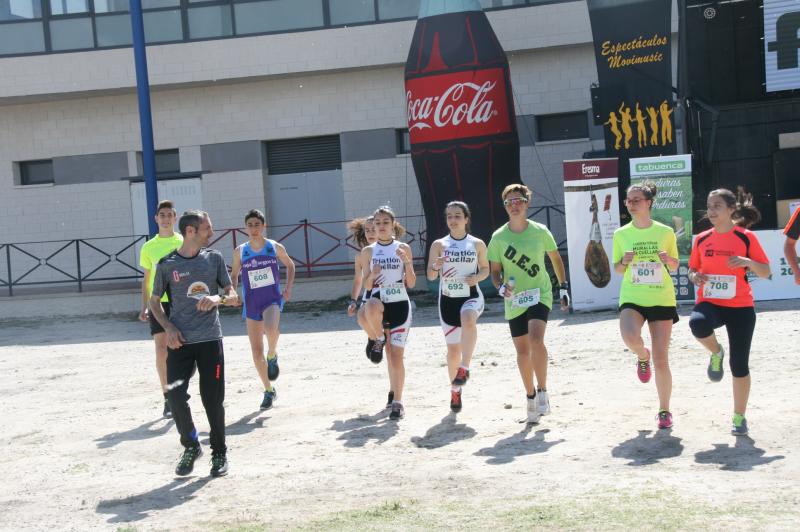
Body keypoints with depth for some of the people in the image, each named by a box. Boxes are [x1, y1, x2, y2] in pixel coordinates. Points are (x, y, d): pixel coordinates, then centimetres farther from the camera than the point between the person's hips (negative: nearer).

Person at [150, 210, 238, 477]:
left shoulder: (214, 258, 6)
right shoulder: (167, 264, 1)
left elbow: (233, 296, 8)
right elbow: (155, 301, 11)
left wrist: (218, 298, -15)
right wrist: (168, 327, -5)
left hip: (210, 339, 1)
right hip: (180, 341, -1)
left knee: (213, 399, 1)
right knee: (175, 396, -11)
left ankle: (219, 452, 21)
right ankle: (190, 447, 13)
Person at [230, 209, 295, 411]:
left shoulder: (276, 247, -2)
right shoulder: (240, 252, 0)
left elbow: (290, 265, 15)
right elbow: (234, 275, 15)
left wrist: (288, 288, 2)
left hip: (272, 299, -2)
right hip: (251, 304, 2)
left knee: (271, 329, -36)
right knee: (256, 353, 3)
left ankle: (272, 357, -2)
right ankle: (269, 391, 24)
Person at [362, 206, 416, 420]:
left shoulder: (403, 248, 2)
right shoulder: (368, 251, 6)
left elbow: (411, 283, -1)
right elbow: (366, 286, 8)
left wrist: (407, 262, -16)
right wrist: (372, 275, -14)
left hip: (400, 305, -1)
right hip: (380, 302, 1)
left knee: (396, 355, -5)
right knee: (371, 307, -37)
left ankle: (397, 402, 5)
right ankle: (378, 340, -6)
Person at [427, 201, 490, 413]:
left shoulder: (477, 244, 2)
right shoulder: (439, 244, 2)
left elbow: (485, 269, 12)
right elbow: (431, 276, 2)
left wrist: (477, 277, -10)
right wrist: (436, 266, -20)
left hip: (471, 296, -1)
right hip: (448, 299, 1)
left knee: (468, 319, -38)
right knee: (453, 350, 6)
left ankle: (464, 369, -31)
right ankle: (455, 390, 28)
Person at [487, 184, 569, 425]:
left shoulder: (540, 232, -4)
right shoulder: (498, 237, -2)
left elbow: (556, 259, 10)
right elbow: (495, 271, 7)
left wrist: (564, 288, 9)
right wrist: (500, 287, -13)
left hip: (539, 294, -2)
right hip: (514, 300, 2)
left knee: (536, 339, -25)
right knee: (522, 350, 9)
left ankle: (542, 391, -11)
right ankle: (531, 396, 27)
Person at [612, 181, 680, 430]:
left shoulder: (665, 232, 0)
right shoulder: (621, 234, 2)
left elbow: (675, 266, 11)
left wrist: (668, 259, -11)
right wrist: (624, 262, -11)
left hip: (662, 299, 0)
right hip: (632, 299, 0)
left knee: (661, 360, -1)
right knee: (630, 338, -31)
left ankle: (664, 410, 17)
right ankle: (642, 356, 7)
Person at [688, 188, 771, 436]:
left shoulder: (747, 237, -2)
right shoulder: (702, 239, 6)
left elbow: (766, 272, 1)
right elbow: (693, 269, 17)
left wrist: (748, 262, -19)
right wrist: (694, 276, -6)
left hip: (740, 307, -1)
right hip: (709, 303, 1)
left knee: (739, 364, 2)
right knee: (698, 323, -36)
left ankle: (739, 418, 20)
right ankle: (716, 353, -2)